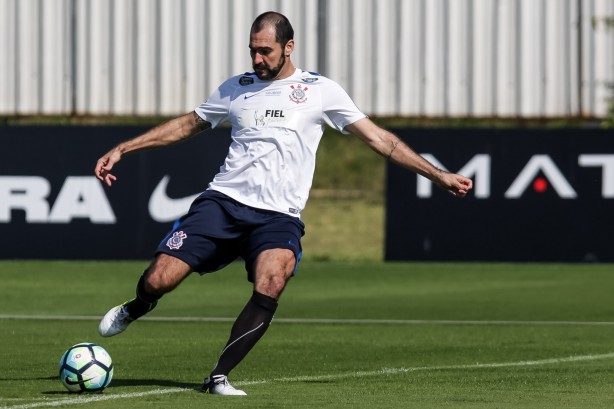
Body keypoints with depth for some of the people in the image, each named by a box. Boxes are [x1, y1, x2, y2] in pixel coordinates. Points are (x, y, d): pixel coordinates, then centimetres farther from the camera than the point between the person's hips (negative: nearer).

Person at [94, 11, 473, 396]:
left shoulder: (321, 90, 7)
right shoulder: (236, 88, 15)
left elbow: (378, 138, 8)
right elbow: (187, 125, 27)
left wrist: (438, 175, 3)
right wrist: (121, 149, 24)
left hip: (278, 216, -2)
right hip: (223, 201, 2)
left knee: (270, 285, -31)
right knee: (158, 280, -13)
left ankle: (219, 376, -19)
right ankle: (137, 308, 25)